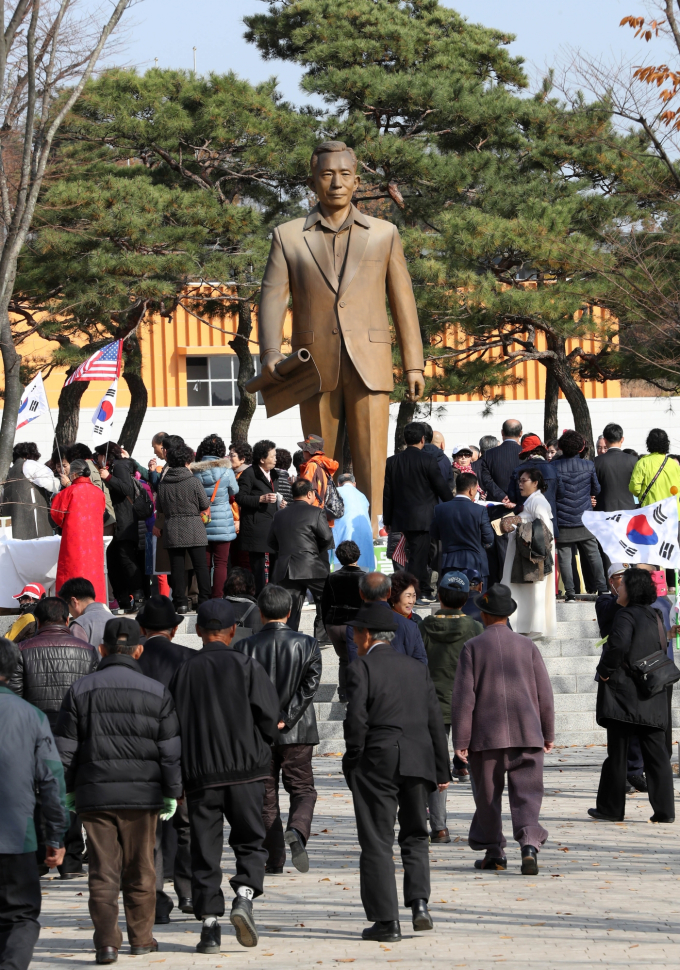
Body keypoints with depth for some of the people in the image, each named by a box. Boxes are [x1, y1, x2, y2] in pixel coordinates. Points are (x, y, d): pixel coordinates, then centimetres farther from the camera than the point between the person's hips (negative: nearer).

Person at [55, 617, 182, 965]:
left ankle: (106, 940, -12)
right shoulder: (156, 692, 0)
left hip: (95, 793, 0)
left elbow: (65, 749, 2)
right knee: (140, 871, 13)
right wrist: (172, 793, 6)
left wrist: (67, 791, 10)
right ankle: (141, 937, 21)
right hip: (142, 793, 0)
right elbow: (171, 749, 0)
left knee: (102, 871, 0)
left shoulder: (80, 691, 1)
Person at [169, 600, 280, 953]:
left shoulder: (184, 671, 3)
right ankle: (244, 894, -13)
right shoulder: (247, 667, -3)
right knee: (250, 841, 11)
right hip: (246, 769, -1)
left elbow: (172, 724, 4)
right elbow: (269, 718, -8)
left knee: (205, 849, 6)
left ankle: (209, 923, 1)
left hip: (199, 774, 1)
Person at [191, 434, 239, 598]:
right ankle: (217, 598, -4)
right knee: (221, 563, 1)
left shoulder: (195, 471, -3)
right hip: (223, 522, -2)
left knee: (204, 563, 8)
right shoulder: (226, 470, -8)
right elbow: (234, 491, 6)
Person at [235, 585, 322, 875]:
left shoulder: (245, 648, -4)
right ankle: (297, 831, -20)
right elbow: (310, 685, -10)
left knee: (266, 796, 9)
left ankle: (274, 860, 10)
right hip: (297, 732, 0)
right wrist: (285, 720, -10)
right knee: (302, 788, 10)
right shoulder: (307, 644, -3)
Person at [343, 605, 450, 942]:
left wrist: (353, 762, -2)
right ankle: (419, 903, 1)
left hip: (376, 762, -5)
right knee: (415, 835, 18)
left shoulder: (361, 668, -5)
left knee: (377, 842, 0)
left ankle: (386, 920, -2)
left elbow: (356, 720, -13)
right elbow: (435, 722, 11)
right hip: (417, 762, 5)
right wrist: (441, 770, 15)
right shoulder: (417, 669, 11)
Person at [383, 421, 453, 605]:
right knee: (417, 556, -2)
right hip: (423, 518, -5)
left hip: (401, 518, 5)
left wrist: (387, 520, 15)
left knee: (418, 555, 15)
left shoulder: (392, 462, 3)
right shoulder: (427, 461, -11)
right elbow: (442, 488, -5)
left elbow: (387, 493, 7)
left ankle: (425, 593, 21)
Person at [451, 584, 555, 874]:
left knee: (487, 796, 11)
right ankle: (530, 845, -20)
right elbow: (544, 692, 8)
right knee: (527, 795, -2)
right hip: (527, 735, 1)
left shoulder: (472, 648, -1)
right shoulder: (527, 646, 5)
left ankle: (493, 852, 17)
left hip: (486, 736, -1)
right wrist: (548, 733, 17)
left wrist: (461, 740, -3)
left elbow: (463, 696, -5)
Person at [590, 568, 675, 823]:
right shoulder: (654, 617, 13)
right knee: (656, 754, 4)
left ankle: (611, 808, 9)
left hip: (624, 693, -7)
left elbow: (618, 644, -28)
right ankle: (664, 809, 0)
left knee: (617, 754, 2)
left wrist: (605, 671, -15)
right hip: (652, 696, 7)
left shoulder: (626, 616, -12)